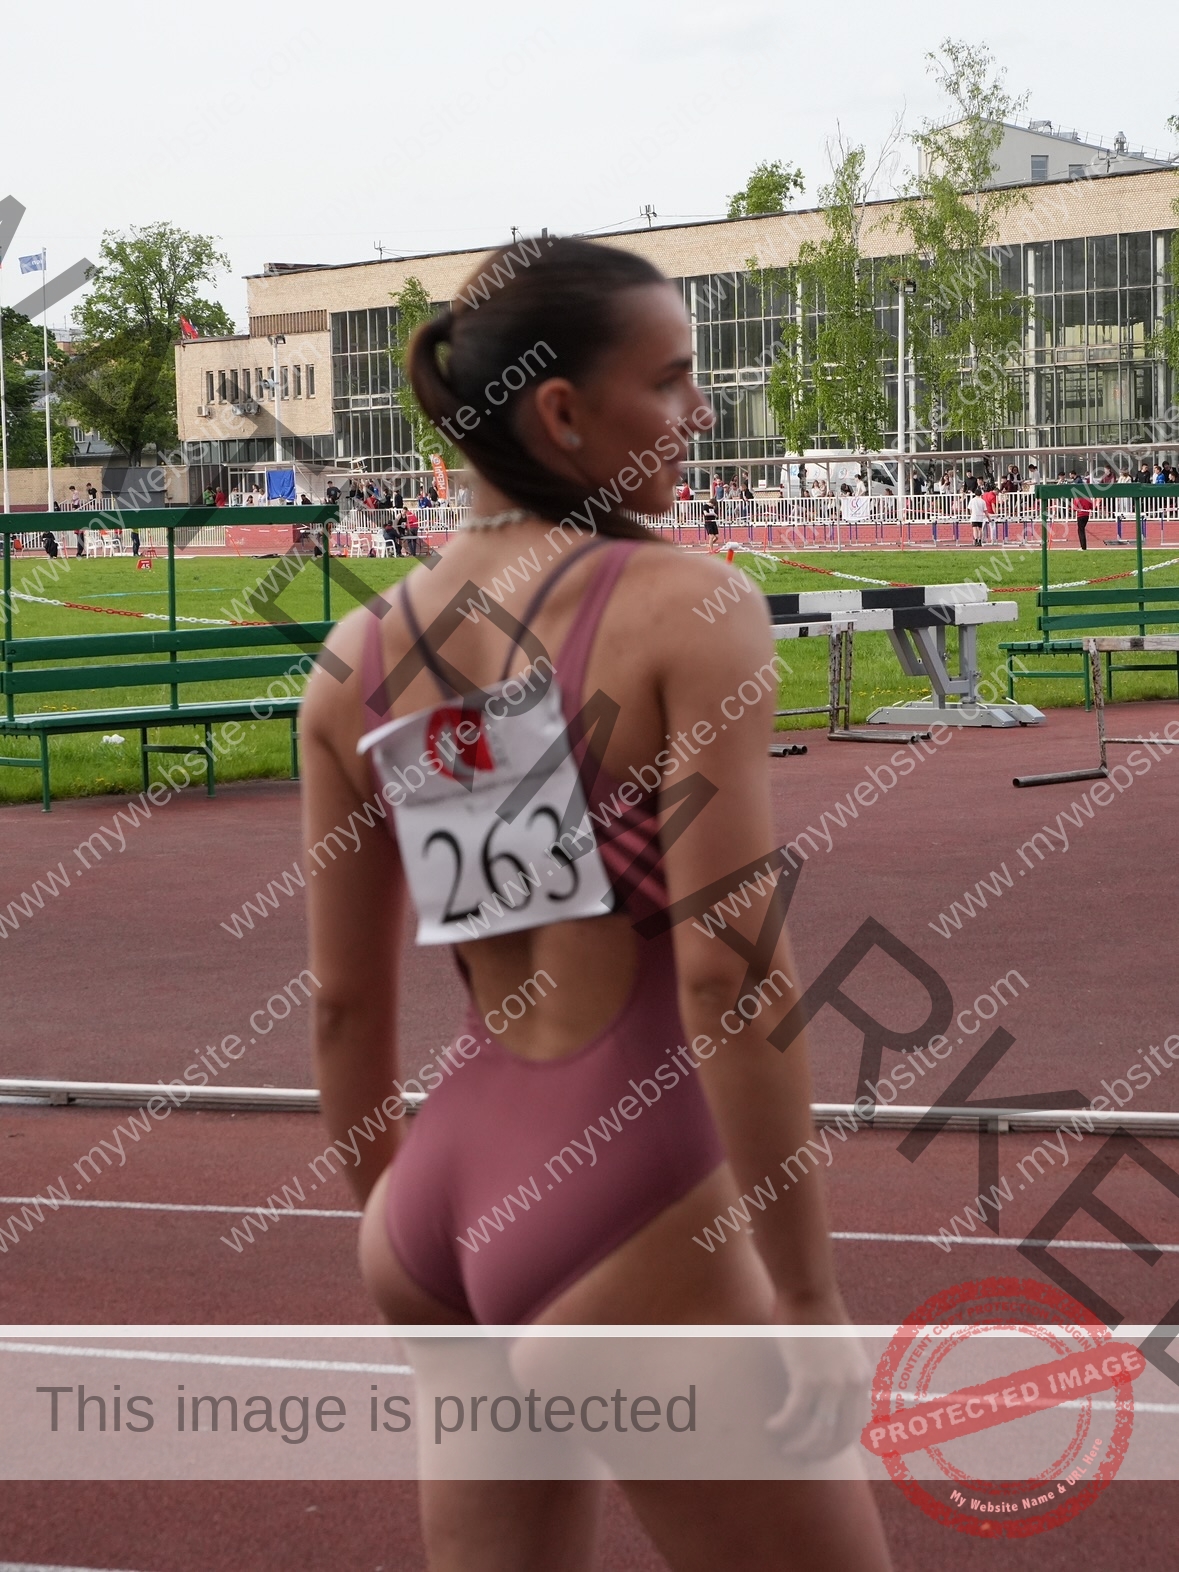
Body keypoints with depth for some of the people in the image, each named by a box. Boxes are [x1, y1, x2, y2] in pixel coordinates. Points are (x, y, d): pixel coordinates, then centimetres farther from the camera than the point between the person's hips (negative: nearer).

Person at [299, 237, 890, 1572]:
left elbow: (344, 1003, 9)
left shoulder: (359, 656, 4)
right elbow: (727, 971, -18)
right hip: (631, 1220, -6)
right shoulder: (685, 606, -12)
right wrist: (809, 1299, -12)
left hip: (444, 1207, 6)